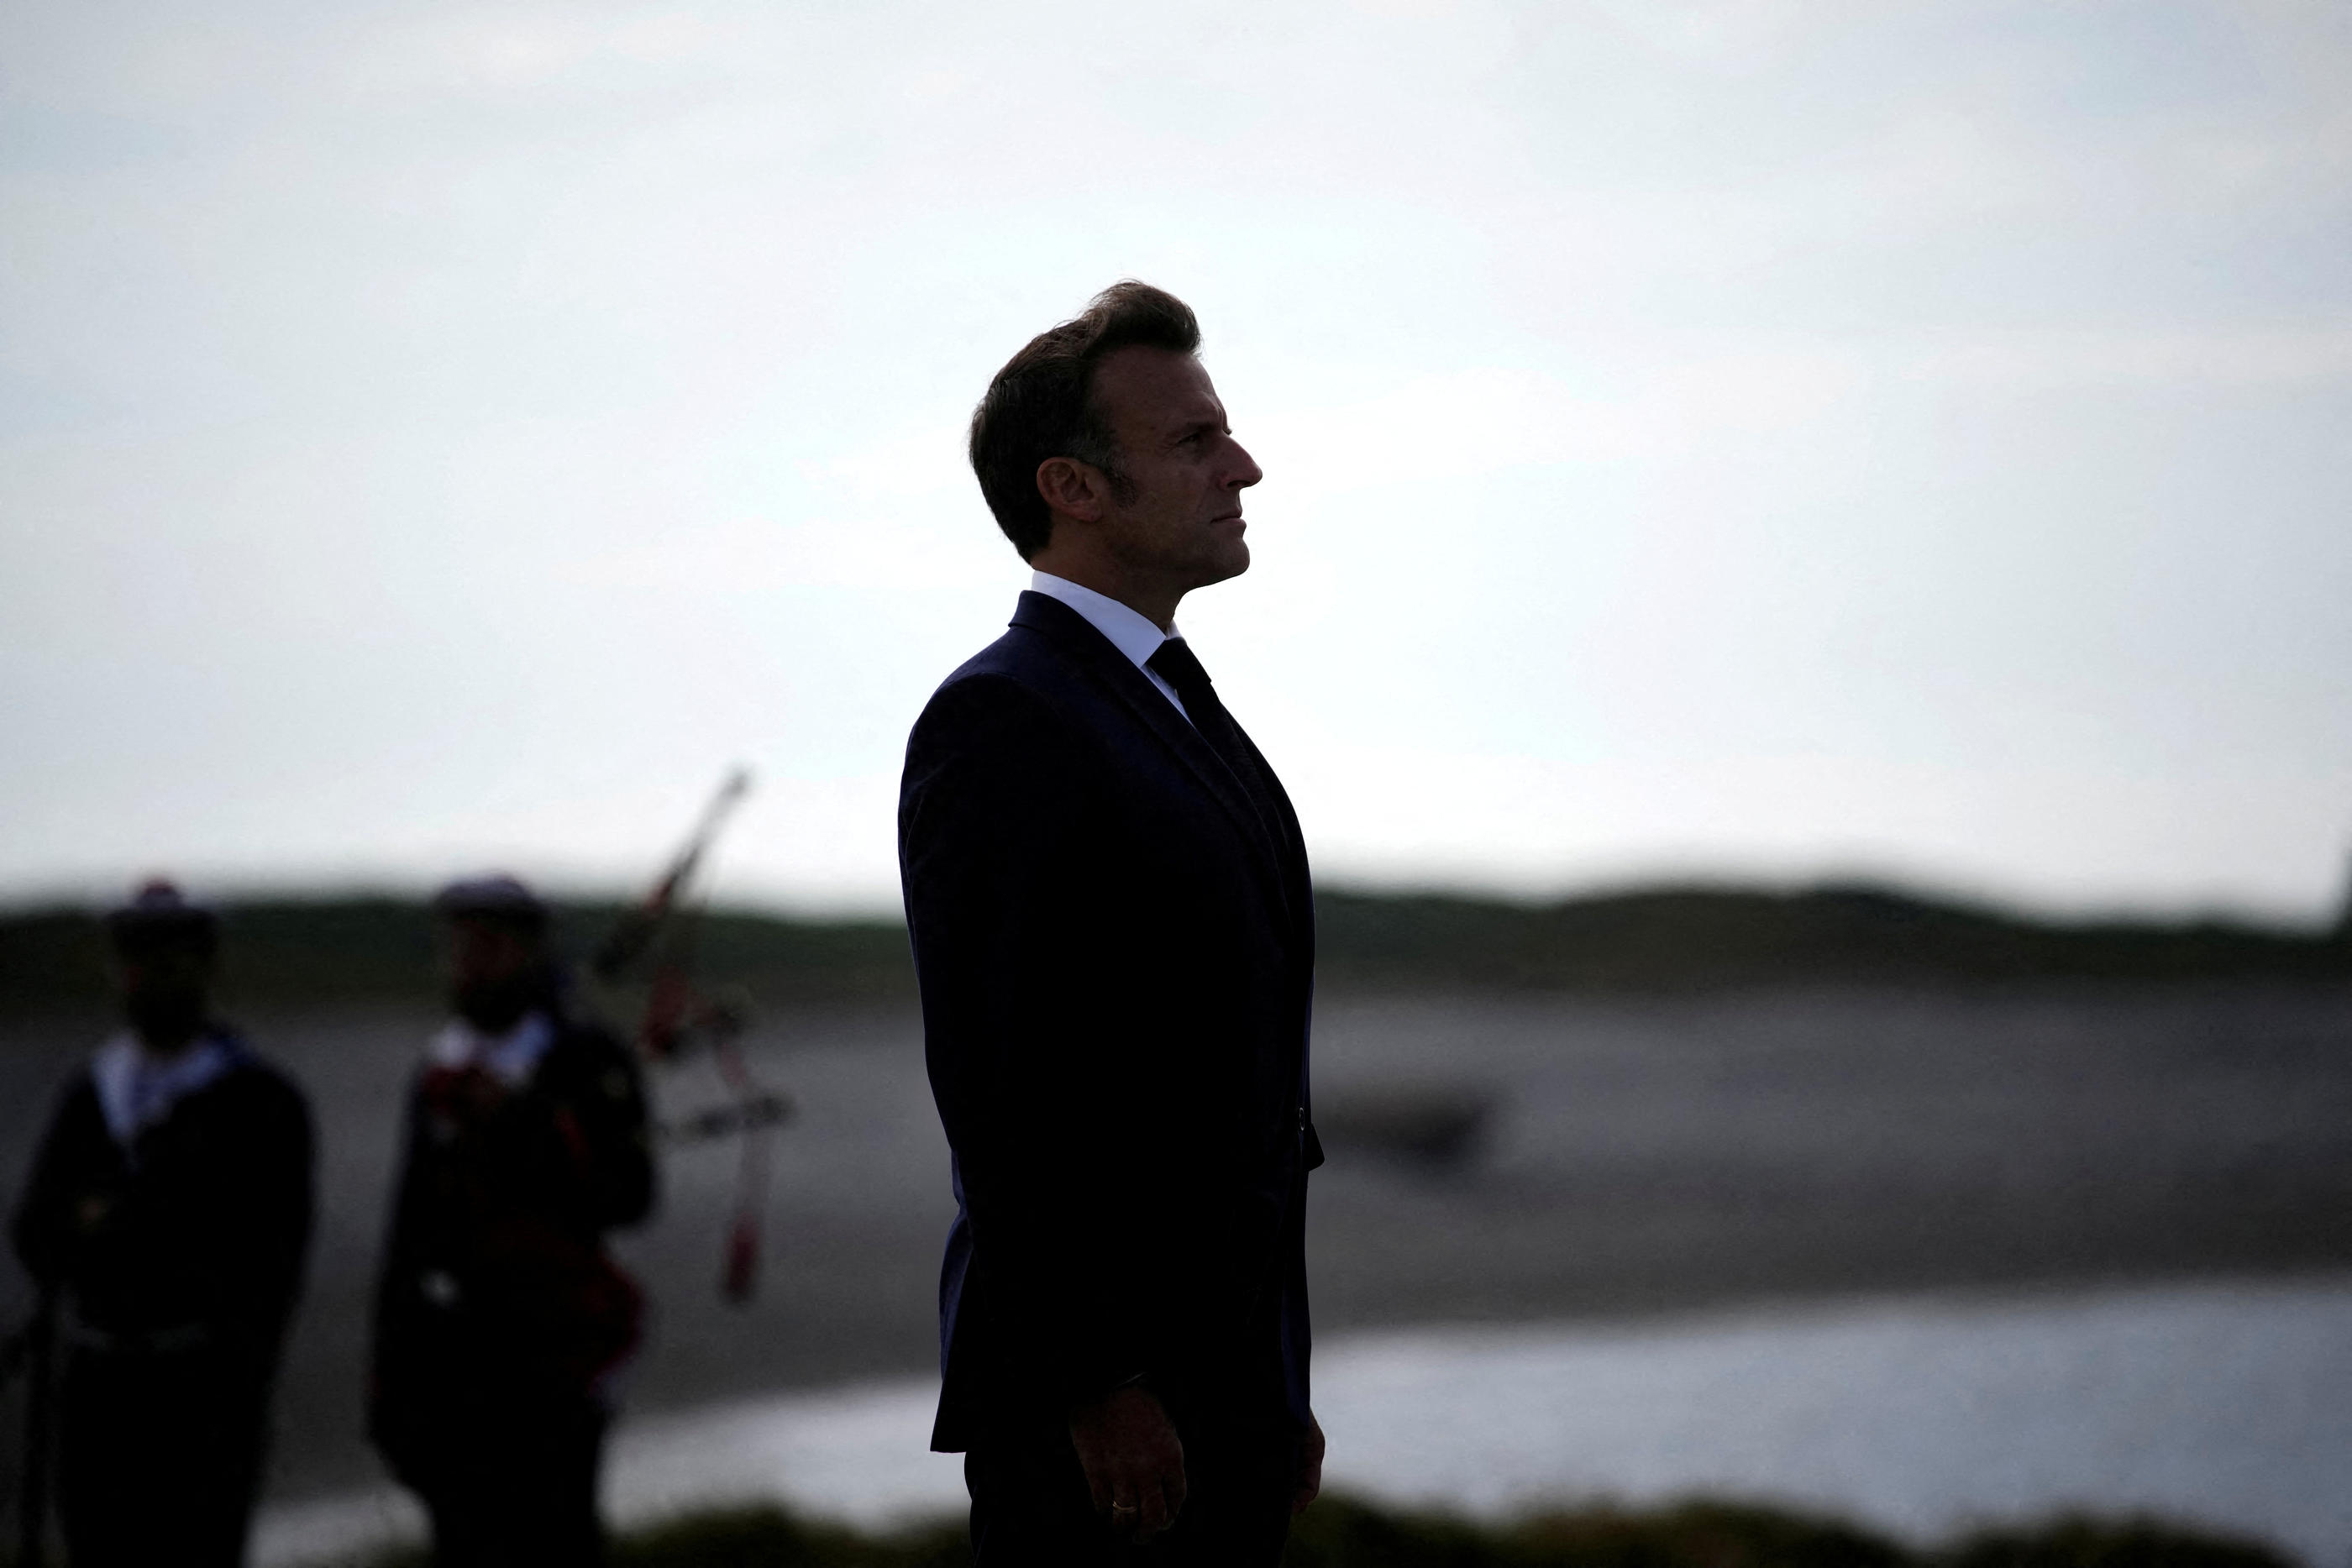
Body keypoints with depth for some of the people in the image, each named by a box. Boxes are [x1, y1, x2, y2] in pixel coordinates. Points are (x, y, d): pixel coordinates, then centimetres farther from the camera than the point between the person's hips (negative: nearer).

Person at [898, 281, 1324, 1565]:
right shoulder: (1001, 721, -11)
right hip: (1092, 1398, -9)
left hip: (1226, 1384, 9)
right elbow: (992, 1089, -17)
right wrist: (1095, 1387, -21)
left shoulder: (1184, 715, 19)